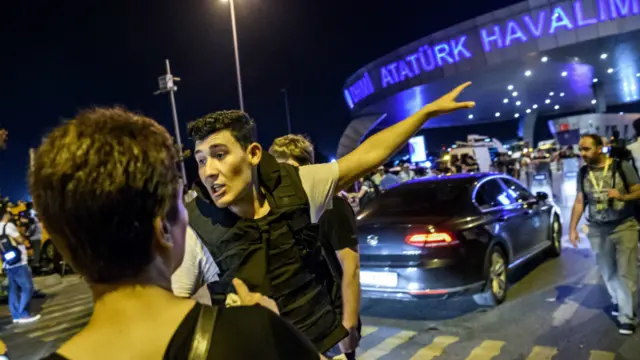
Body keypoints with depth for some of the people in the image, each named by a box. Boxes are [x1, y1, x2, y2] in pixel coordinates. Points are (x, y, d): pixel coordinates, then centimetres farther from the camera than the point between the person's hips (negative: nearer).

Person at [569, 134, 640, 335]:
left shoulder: (622, 167, -6)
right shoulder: (583, 173, 4)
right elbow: (579, 202, 7)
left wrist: (622, 196, -23)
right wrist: (572, 228, 2)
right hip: (597, 230, 3)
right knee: (608, 273, 10)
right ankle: (618, 302, 33)